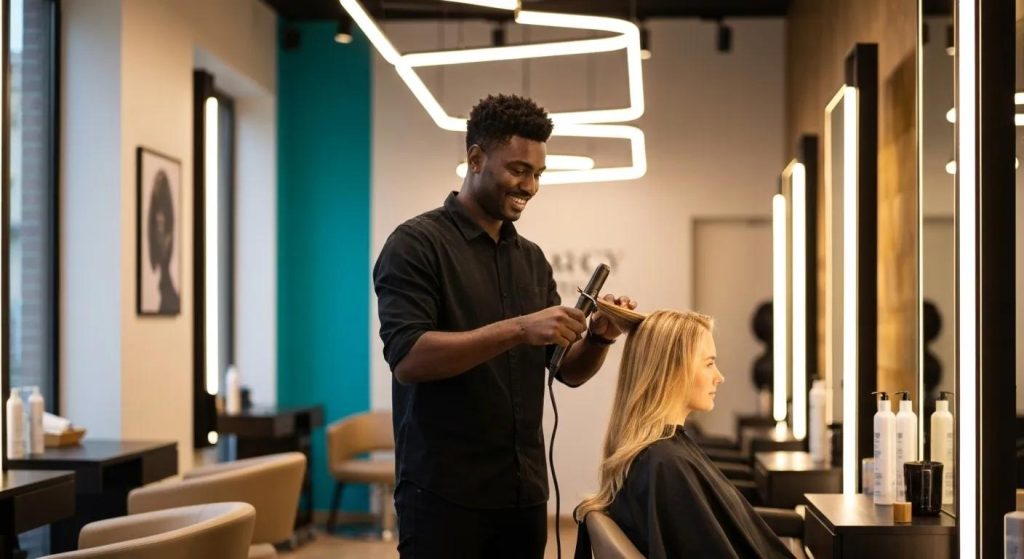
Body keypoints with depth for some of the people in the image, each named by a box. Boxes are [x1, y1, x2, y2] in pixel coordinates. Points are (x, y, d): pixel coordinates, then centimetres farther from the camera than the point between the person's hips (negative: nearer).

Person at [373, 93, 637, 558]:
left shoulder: (532, 259, 13)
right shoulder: (417, 243, -6)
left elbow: (569, 371, 13)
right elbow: (407, 358, -19)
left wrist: (599, 337, -8)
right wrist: (517, 329, -25)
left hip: (524, 492, 6)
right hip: (444, 494, -6)